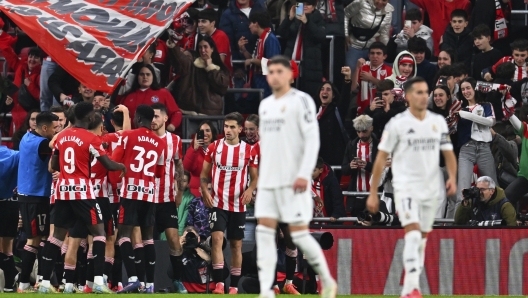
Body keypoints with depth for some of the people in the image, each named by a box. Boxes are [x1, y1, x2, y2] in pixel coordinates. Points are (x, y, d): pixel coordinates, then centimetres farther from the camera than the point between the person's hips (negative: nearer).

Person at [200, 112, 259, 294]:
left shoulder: (249, 150, 2)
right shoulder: (214, 147, 2)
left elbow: (255, 177, 6)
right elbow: (204, 174, 7)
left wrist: (250, 189, -15)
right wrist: (205, 192, -11)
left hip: (238, 205, 1)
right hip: (218, 203, -1)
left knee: (236, 244, 7)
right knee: (217, 238, -17)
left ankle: (234, 286, 15)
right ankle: (219, 284, -20)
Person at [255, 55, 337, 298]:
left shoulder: (300, 101, -6)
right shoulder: (265, 105, 16)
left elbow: (312, 139, -12)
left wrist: (304, 174, -19)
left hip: (293, 181, -7)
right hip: (268, 179, 7)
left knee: (299, 233, -5)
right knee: (264, 232, -3)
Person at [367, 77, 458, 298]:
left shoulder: (438, 122, 7)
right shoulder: (397, 124, -5)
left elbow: (448, 153, 11)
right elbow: (381, 158, -2)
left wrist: (452, 177, -8)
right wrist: (373, 193, -3)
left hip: (430, 189, 5)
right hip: (406, 187, -5)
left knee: (421, 239, 11)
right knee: (413, 233, -21)